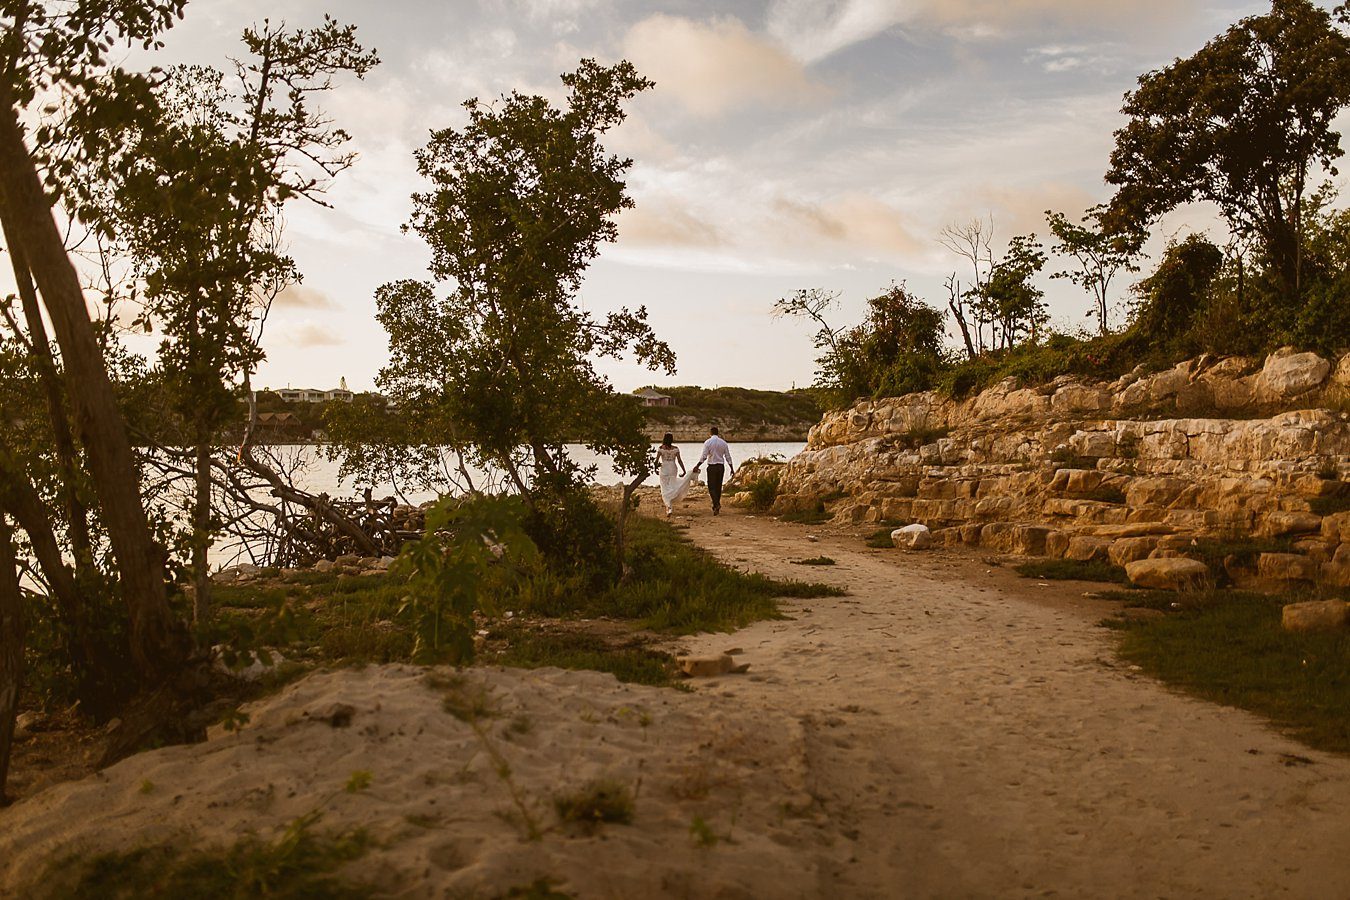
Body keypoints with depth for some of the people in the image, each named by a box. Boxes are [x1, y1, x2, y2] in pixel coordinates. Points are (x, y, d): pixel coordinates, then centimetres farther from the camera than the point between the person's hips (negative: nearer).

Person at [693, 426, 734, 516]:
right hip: (721, 466, 4)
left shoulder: (707, 442, -7)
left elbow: (704, 457, -13)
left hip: (712, 467, -4)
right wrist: (731, 469, 15)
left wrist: (697, 466, -6)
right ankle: (716, 507, 15)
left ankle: (717, 504, -22)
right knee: (718, 487, 11)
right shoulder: (723, 442, 6)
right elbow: (728, 457, 7)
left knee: (711, 487, -1)